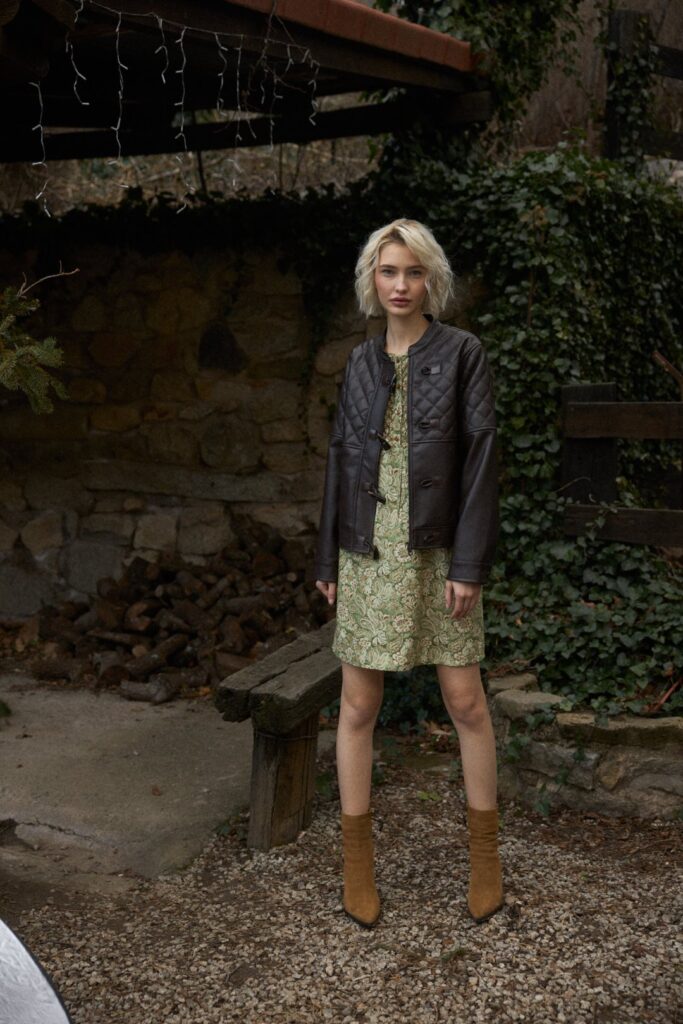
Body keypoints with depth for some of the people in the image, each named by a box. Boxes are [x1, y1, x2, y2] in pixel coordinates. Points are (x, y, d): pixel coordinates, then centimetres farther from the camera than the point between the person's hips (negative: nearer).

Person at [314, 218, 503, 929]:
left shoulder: (461, 352, -2)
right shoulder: (361, 361, 10)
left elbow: (480, 454, -7)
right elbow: (342, 457, 12)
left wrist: (470, 562, -13)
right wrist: (328, 557, 10)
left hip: (437, 551, -3)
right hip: (369, 551, 3)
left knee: (466, 702, 3)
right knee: (358, 706, 5)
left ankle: (484, 851, 21)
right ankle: (357, 857, 17)